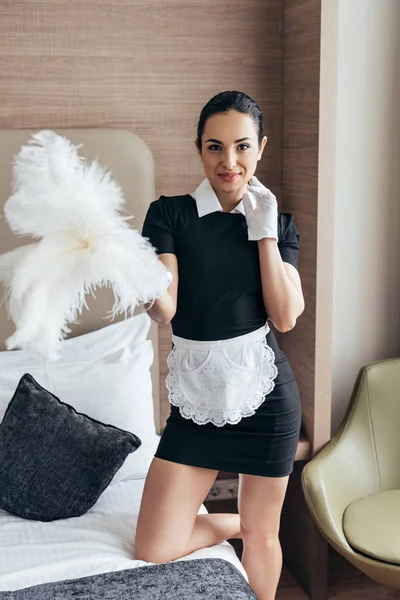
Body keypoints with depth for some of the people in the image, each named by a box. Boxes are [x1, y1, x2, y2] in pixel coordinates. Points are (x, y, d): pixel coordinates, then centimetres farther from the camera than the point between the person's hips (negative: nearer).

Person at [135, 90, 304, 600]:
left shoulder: (278, 224, 2)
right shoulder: (169, 214, -3)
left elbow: (286, 318, -9)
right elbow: (165, 310, -14)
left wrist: (264, 232, -10)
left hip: (262, 391, 0)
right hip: (197, 395, 1)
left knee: (262, 533, 12)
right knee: (155, 551, 3)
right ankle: (238, 523, 31)